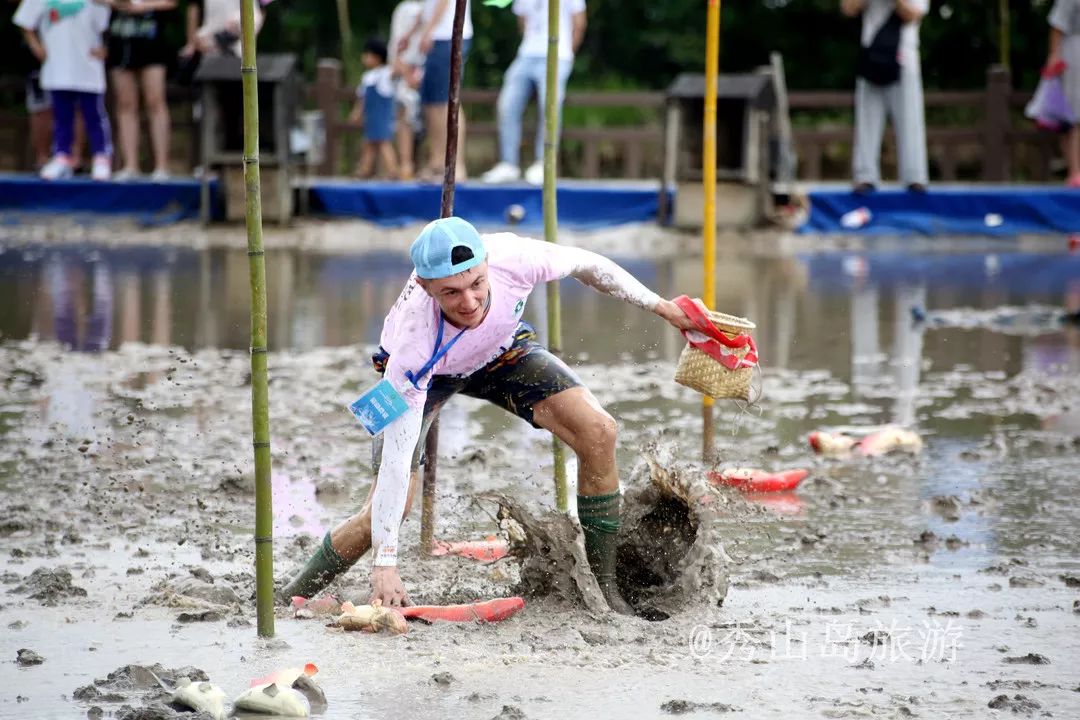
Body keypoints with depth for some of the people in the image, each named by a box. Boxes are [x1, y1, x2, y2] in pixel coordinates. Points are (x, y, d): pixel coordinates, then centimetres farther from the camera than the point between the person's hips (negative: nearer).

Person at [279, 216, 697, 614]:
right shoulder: (413, 347, -43)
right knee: (387, 510, -14)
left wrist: (658, 305, -5)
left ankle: (605, 589, -4)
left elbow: (584, 264, -15)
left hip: (501, 349, 3)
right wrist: (384, 565, -40)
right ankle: (290, 598, 11)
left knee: (598, 433, -16)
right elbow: (396, 457, -40)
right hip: (425, 371, -3)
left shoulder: (512, 258, -39)